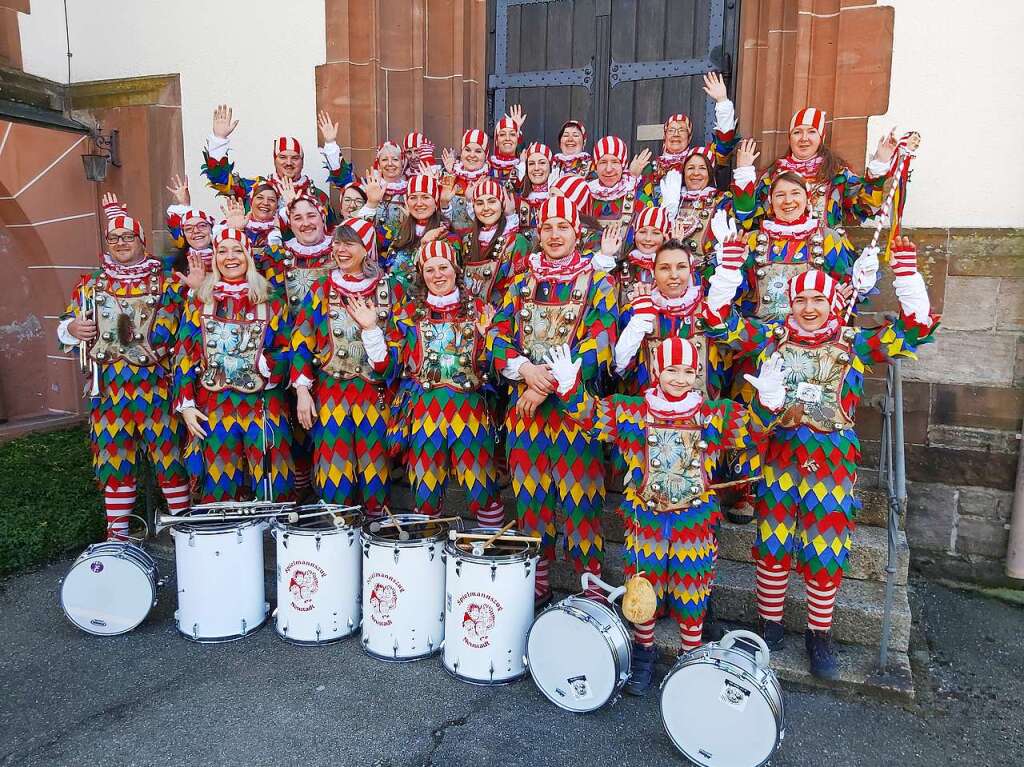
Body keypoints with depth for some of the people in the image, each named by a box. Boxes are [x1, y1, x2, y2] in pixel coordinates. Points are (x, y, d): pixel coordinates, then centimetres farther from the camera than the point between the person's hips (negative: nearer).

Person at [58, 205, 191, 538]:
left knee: (169, 451, -1)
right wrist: (73, 328, -6)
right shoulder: (90, 284, 13)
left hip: (157, 385, -2)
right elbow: (64, 326, 17)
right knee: (114, 457, 6)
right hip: (108, 388, 2)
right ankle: (116, 532, 18)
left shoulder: (166, 282, 8)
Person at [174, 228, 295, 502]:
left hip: (264, 405, -1)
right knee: (219, 484, 4)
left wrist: (253, 362, -14)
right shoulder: (200, 301, 10)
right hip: (214, 406, 1)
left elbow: (288, 351, 2)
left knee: (271, 486, -3)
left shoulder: (271, 300, 7)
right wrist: (185, 404, -2)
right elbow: (185, 355, 7)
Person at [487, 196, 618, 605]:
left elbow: (597, 345, -9)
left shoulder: (597, 282, 2)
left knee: (578, 496, -2)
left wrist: (548, 386, -14)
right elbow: (497, 334, 6)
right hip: (524, 404, 4)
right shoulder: (520, 281, 13)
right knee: (529, 495, 9)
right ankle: (537, 580, 23)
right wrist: (526, 370, -13)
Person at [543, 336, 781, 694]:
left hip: (694, 523, 0)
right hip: (645, 520, 0)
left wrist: (768, 401, -20)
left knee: (691, 595, 10)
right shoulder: (629, 411, -5)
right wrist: (570, 386, -21)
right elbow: (591, 415, -5)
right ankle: (643, 655, 33)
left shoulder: (716, 414, -1)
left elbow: (752, 429, -2)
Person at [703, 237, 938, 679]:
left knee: (826, 553, 5)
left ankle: (819, 635, 23)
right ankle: (769, 625, 23)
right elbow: (719, 319, -1)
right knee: (772, 546, 6)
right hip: (777, 455, 0)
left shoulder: (855, 345, 4)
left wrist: (905, 269, -10)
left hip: (832, 460, 0)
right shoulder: (770, 339, 5)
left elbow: (916, 326, -2)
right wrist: (730, 263, -9)